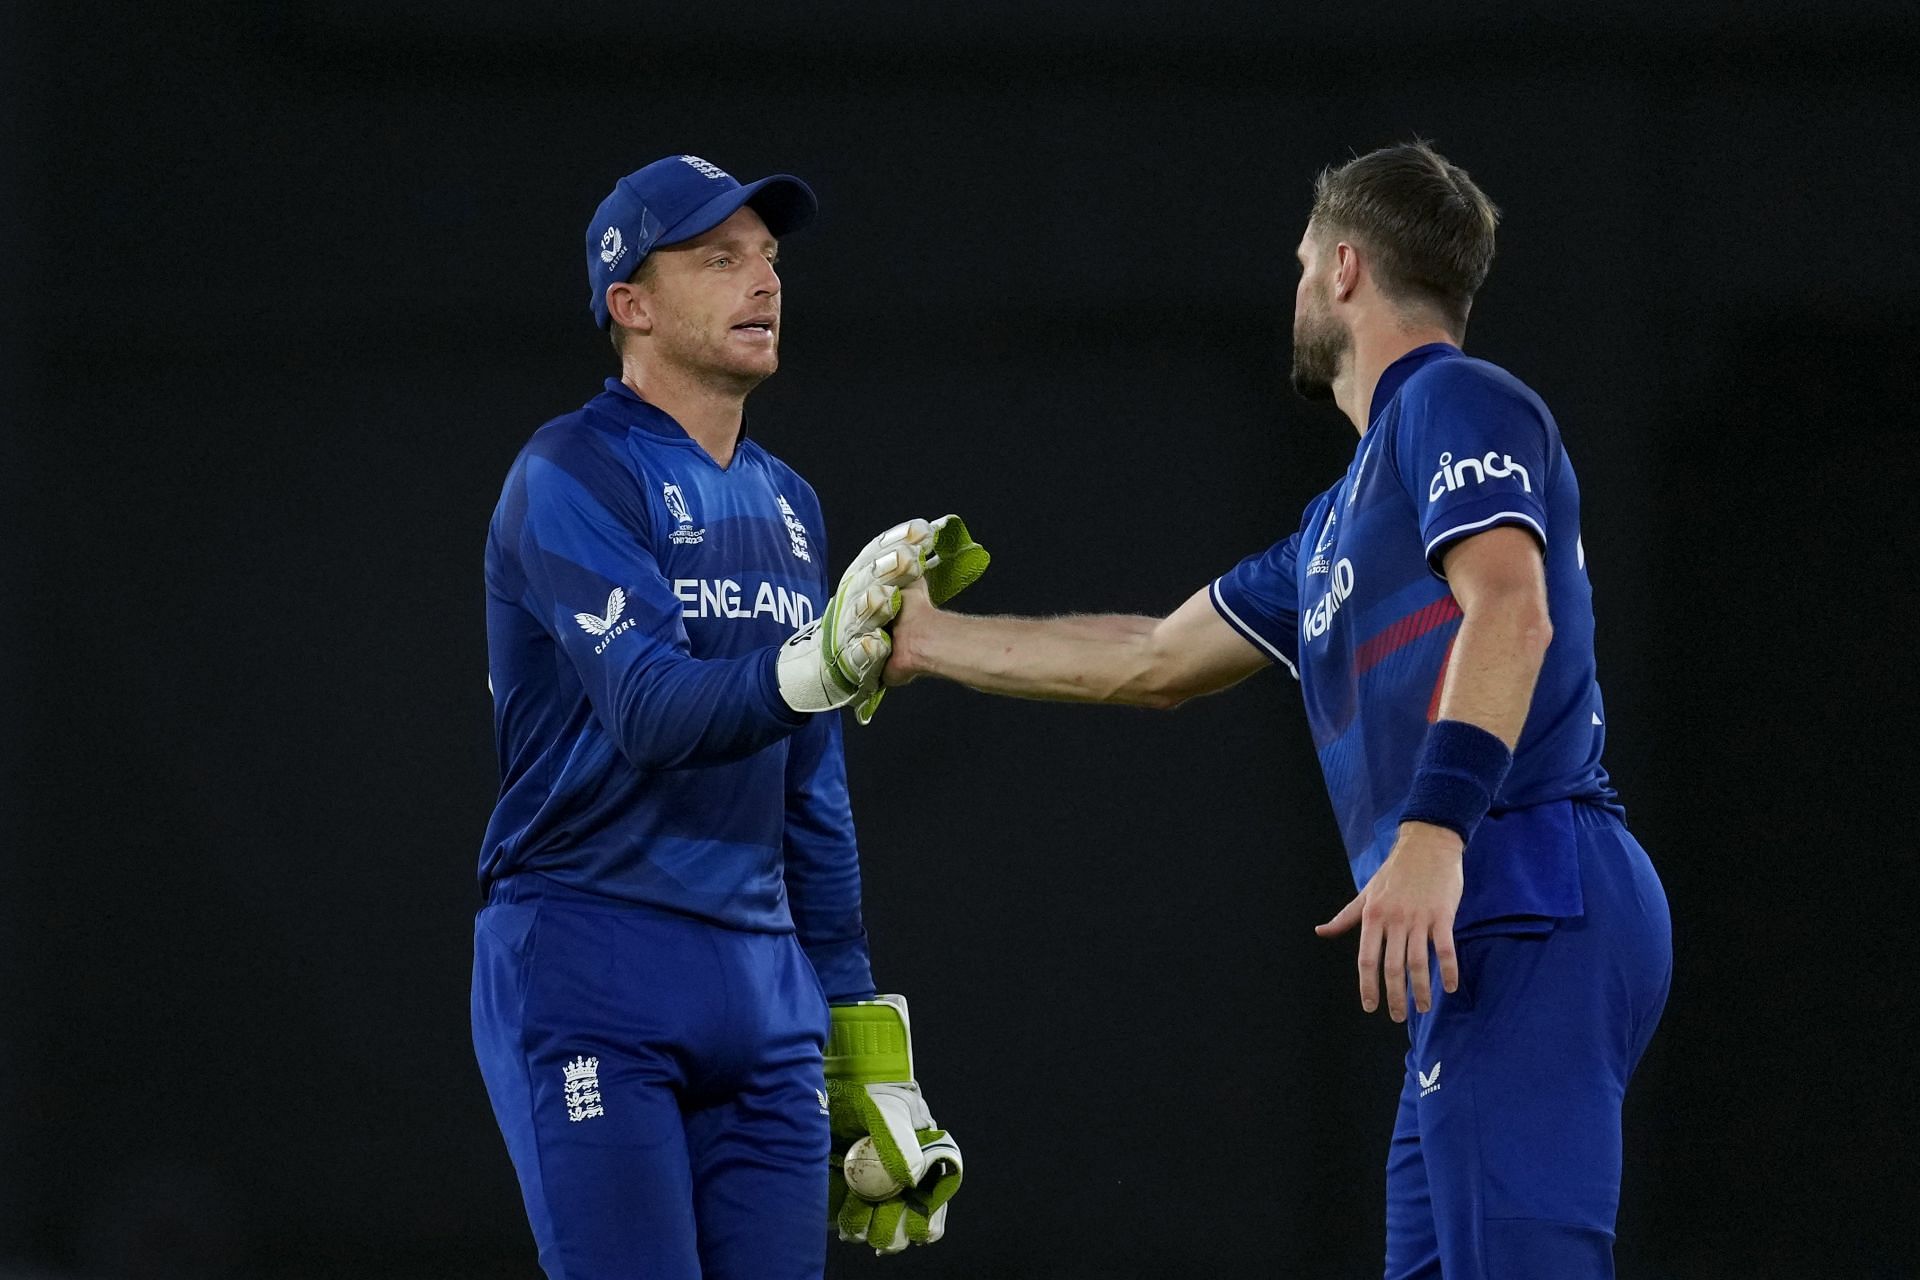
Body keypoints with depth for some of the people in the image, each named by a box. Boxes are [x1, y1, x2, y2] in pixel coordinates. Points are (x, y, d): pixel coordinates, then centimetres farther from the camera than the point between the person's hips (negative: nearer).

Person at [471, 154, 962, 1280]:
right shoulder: (574, 476, -6)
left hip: (765, 992, 7)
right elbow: (651, 711, -21)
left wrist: (866, 1043, 18)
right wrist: (816, 668, -39)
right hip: (593, 978, -7)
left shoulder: (785, 503, 18)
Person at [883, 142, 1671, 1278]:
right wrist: (930, 639, 44)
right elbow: (1158, 659, 37)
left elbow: (1510, 612, -17)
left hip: (1532, 917, -10)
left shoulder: (1456, 402, 0)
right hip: (1483, 936, 10)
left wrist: (1434, 829, -28)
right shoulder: (1339, 521, 28)